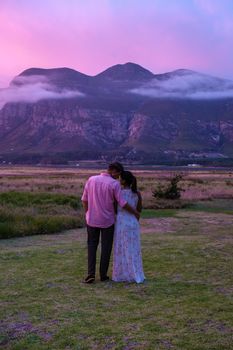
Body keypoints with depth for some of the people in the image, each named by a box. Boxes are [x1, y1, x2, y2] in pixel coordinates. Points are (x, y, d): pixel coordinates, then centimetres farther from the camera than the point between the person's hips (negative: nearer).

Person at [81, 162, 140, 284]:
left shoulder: (91, 179, -3)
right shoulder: (114, 184, -14)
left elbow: (84, 200, 2)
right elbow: (122, 203, -16)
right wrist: (136, 212, -2)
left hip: (92, 220, 3)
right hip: (107, 221, -3)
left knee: (92, 246, 13)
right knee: (106, 248, 11)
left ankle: (91, 274, 3)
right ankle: (103, 275, 17)